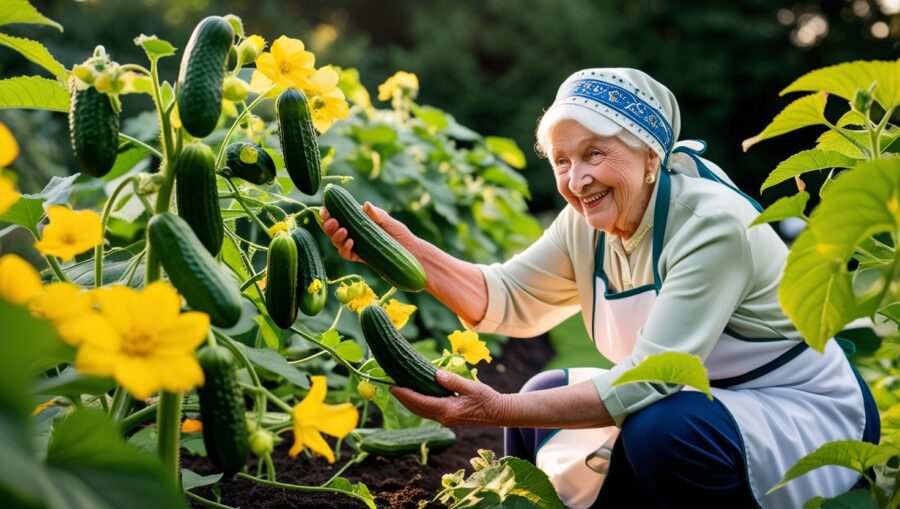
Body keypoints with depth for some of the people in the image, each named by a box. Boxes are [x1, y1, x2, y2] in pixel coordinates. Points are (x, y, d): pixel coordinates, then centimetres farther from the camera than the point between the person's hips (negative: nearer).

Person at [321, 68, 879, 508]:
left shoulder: (713, 223, -28)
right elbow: (509, 299, -2)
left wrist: (499, 411, -37)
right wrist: (406, 248, -16)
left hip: (808, 414, -7)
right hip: (697, 401, 7)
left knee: (657, 430, -32)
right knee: (547, 397, -1)